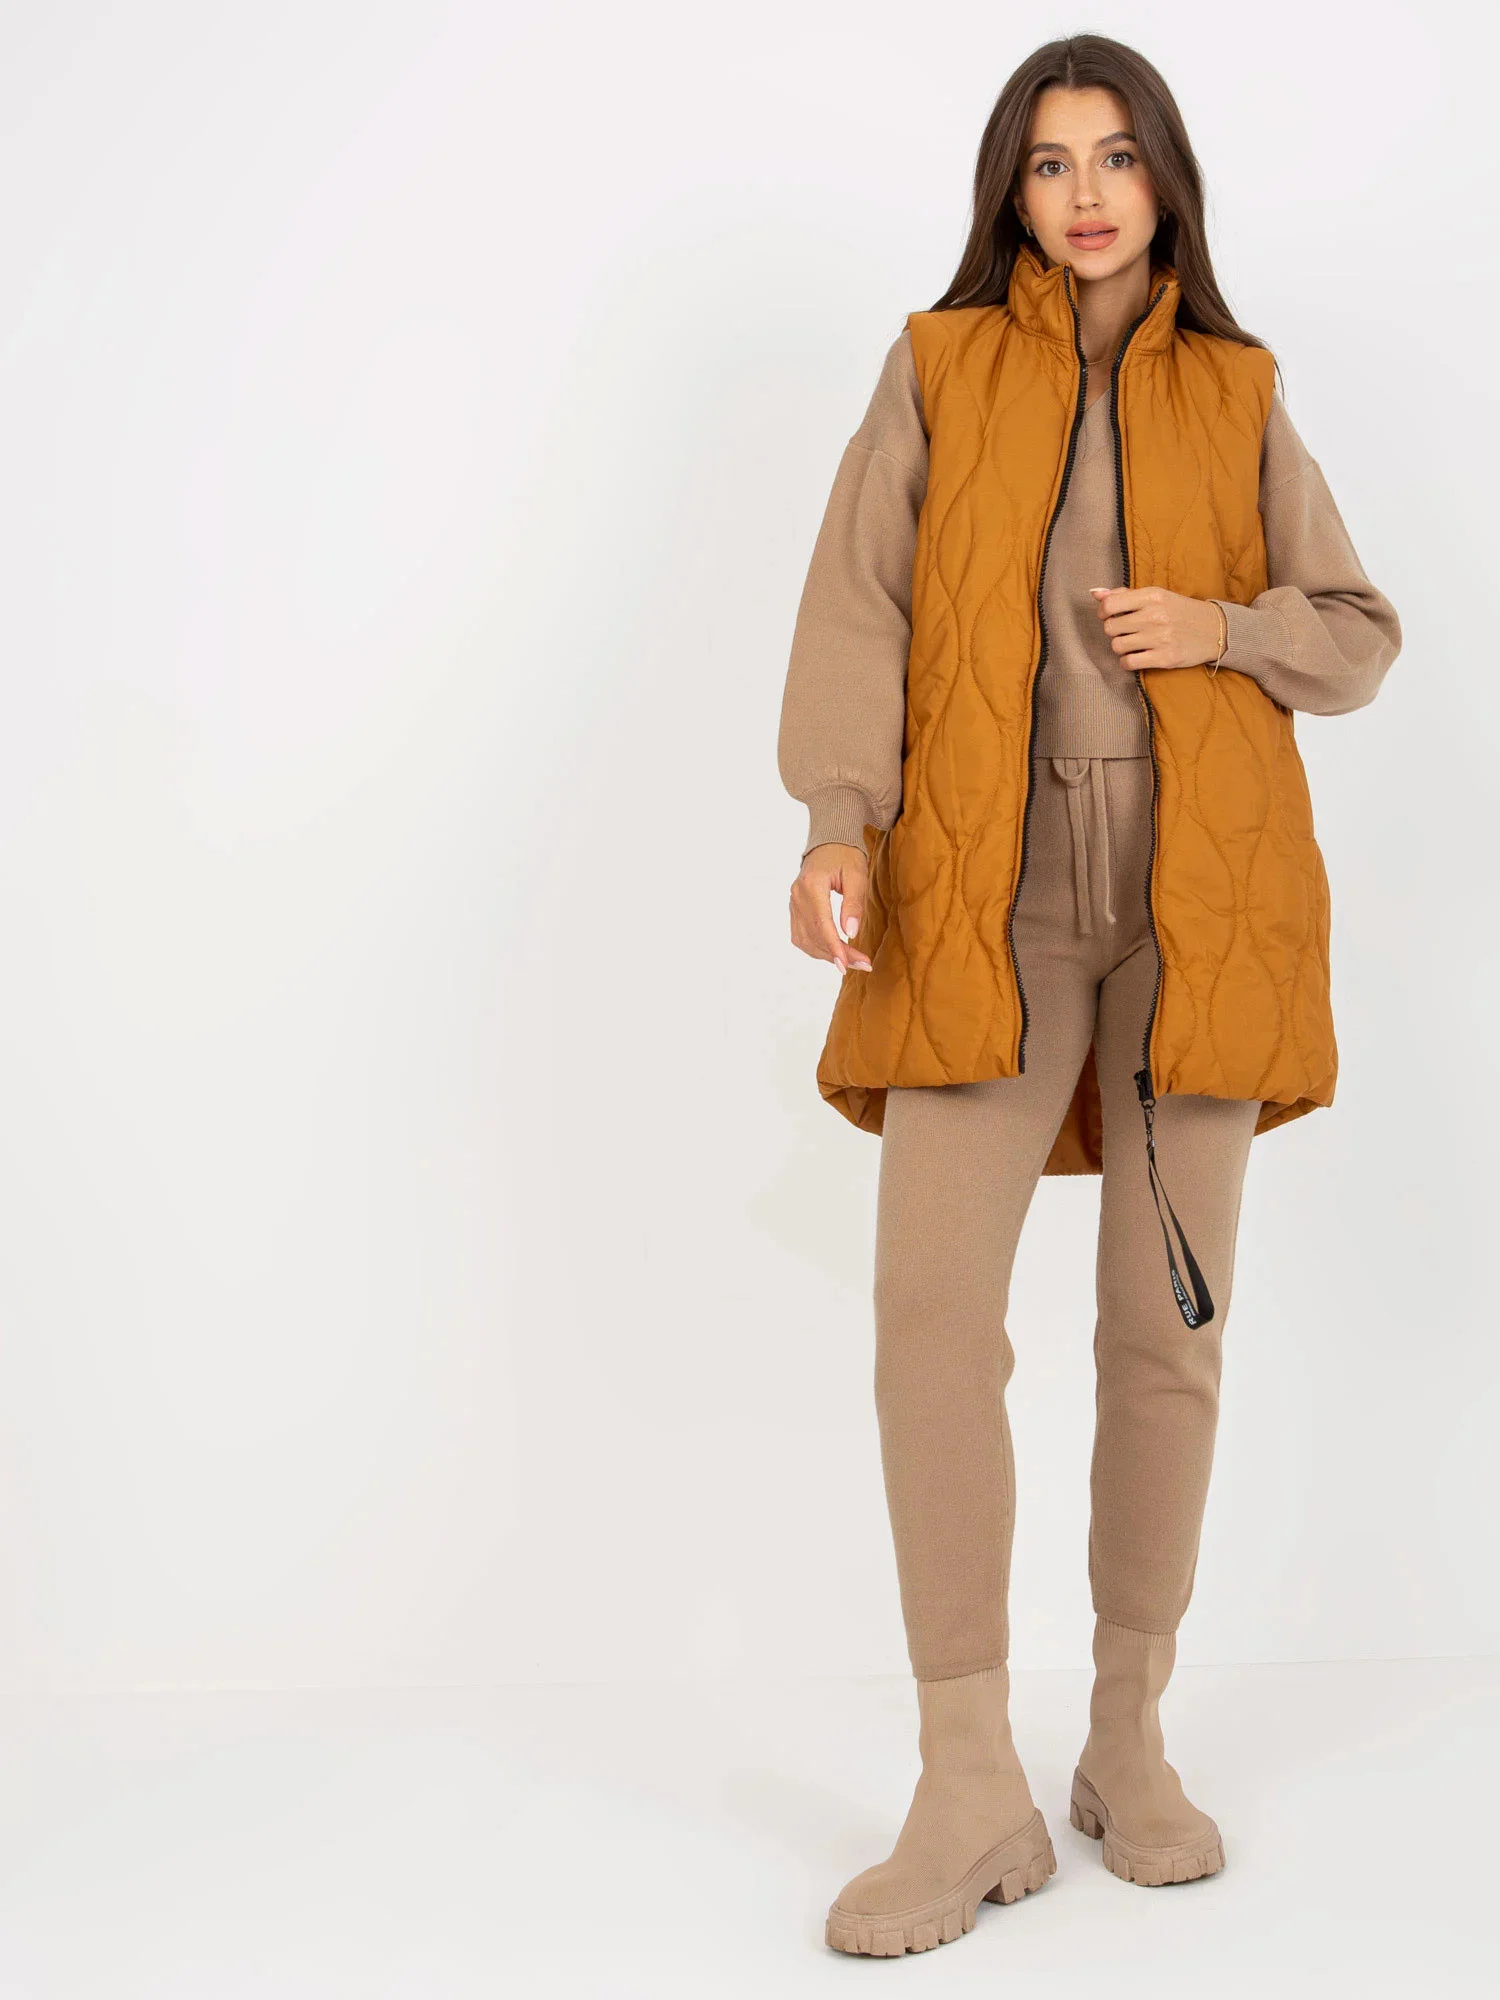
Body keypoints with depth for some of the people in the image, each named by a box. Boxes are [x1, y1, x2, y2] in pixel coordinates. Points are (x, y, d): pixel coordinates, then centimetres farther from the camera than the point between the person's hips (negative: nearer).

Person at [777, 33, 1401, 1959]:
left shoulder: (1237, 396, 15)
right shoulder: (937, 371, 11)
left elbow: (1358, 632, 17)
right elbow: (855, 611, 0)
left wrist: (1223, 625, -4)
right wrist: (837, 824, -16)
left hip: (1198, 893, 2)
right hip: (987, 892, -1)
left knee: (1167, 1327, 4)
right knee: (930, 1311, -14)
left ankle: (1131, 1742, 19)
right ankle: (972, 1793, -6)